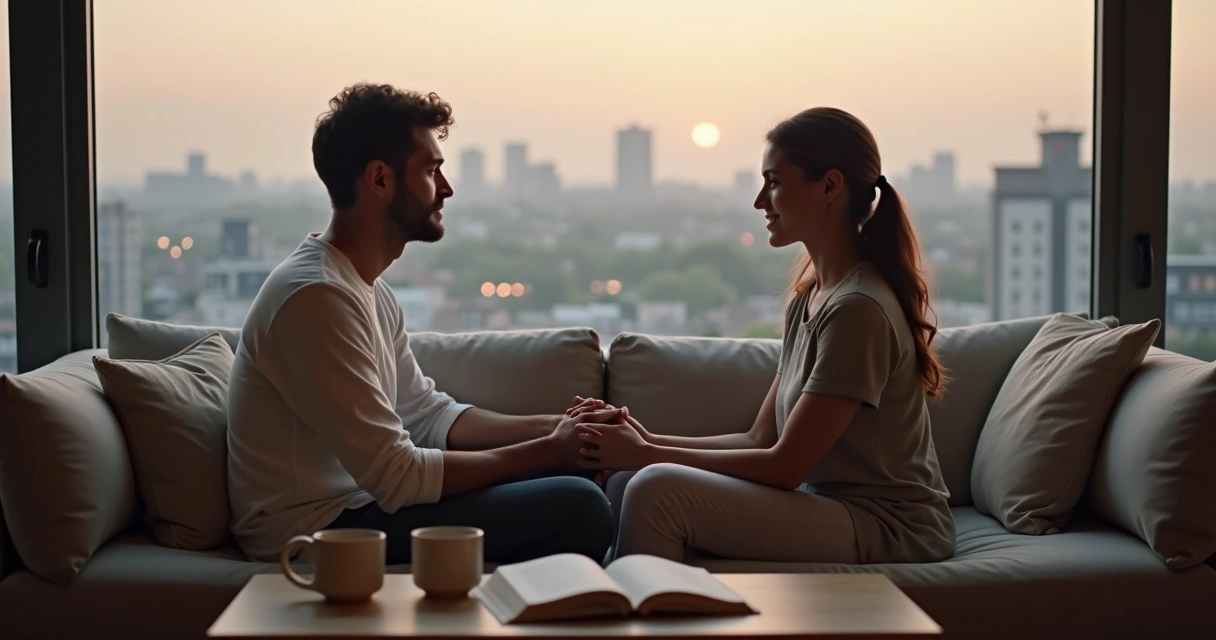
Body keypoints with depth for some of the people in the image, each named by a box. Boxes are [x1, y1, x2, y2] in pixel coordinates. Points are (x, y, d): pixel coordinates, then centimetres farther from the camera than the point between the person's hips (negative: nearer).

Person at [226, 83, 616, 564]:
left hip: (354, 498, 10)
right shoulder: (316, 296, -22)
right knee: (580, 508, -18)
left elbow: (428, 413, 13)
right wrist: (551, 450, -15)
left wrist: (557, 429, 1)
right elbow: (397, 478, -23)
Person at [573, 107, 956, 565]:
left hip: (885, 527, -9)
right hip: (828, 504, 9)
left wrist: (644, 454, -12)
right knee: (623, 483, 2)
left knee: (658, 490, -23)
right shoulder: (809, 298, 11)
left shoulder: (858, 308, -18)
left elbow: (785, 466, -19)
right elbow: (762, 440, 9)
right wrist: (648, 443, -3)